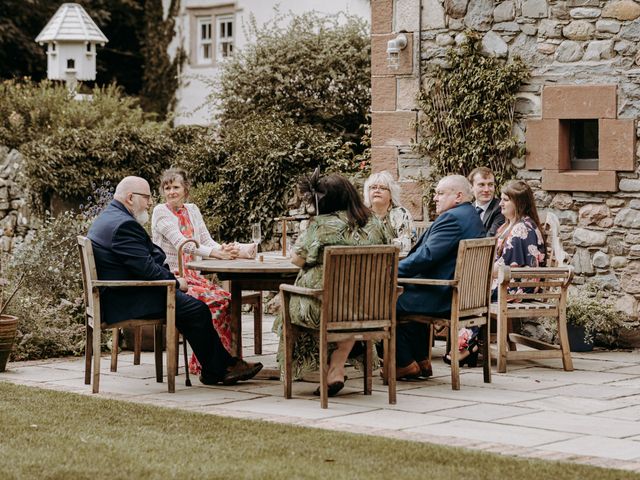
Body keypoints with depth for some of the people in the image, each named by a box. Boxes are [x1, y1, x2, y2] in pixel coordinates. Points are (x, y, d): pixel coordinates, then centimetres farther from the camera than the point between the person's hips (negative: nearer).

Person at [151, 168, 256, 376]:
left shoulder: (192, 210, 15)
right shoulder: (161, 212, -5)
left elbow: (207, 242, 7)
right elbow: (181, 243, -18)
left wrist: (228, 249, -16)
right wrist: (217, 253, -28)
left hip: (191, 277, 6)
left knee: (226, 297, -19)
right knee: (215, 300, -27)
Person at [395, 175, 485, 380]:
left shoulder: (452, 218, -18)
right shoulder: (471, 217, 15)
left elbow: (425, 256, -24)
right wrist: (401, 266, 10)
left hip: (442, 298, -11)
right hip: (462, 296, 11)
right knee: (408, 294, 30)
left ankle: (406, 364, 6)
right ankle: (421, 361, 27)